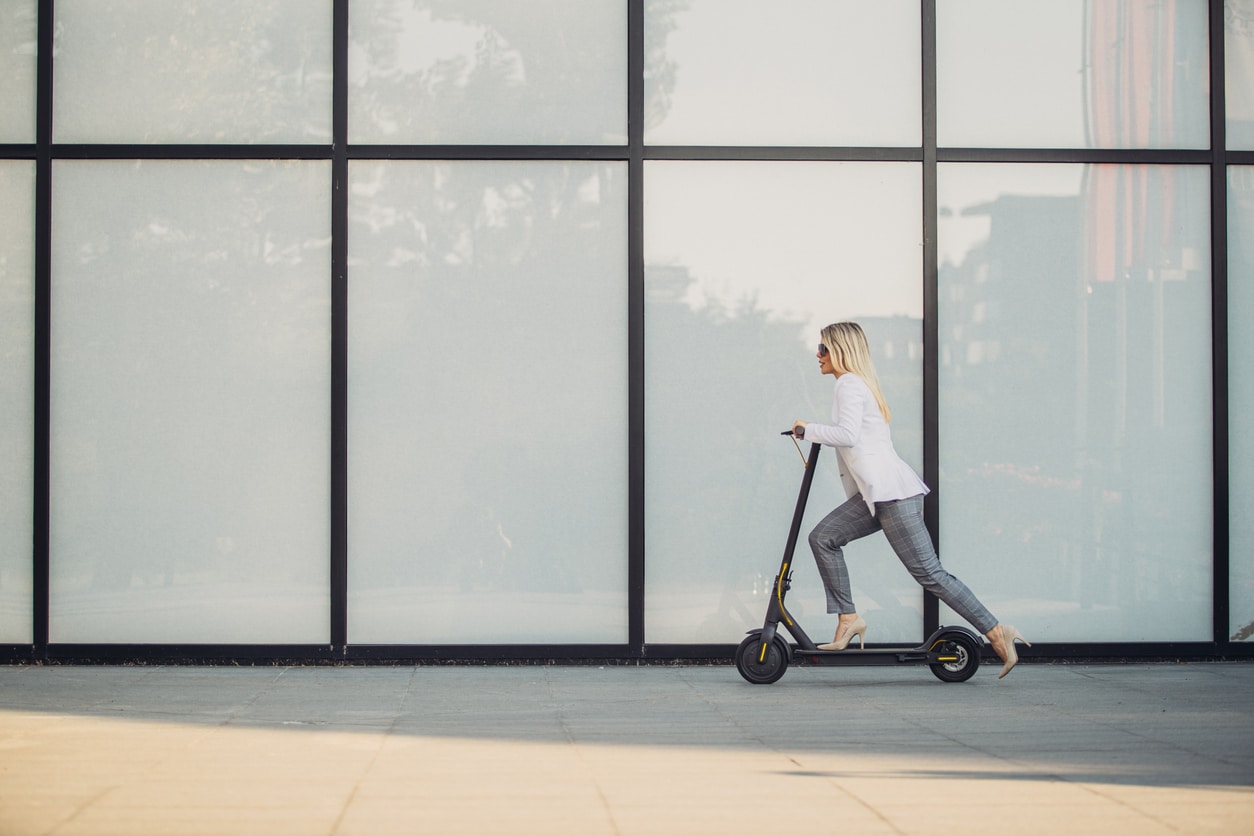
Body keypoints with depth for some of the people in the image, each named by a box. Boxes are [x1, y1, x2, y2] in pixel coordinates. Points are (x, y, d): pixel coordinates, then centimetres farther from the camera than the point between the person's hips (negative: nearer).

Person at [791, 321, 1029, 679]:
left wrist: (808, 430, -8)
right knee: (823, 537, 5)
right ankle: (848, 620, 4)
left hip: (893, 493, -10)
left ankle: (998, 632, -7)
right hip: (879, 493, 10)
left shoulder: (849, 384, -7)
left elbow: (848, 435, -21)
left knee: (929, 573, -9)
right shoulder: (860, 384, 23)